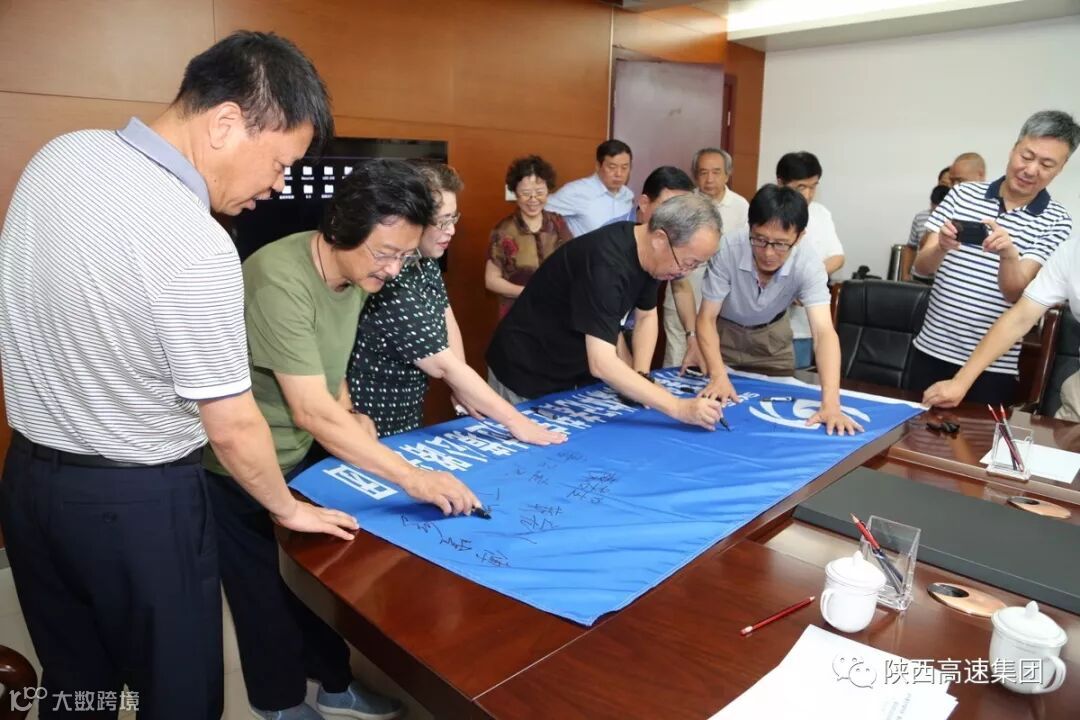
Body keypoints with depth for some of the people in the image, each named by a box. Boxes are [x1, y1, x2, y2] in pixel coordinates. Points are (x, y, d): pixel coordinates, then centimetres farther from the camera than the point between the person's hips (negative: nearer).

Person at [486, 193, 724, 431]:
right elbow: (602, 364, -39)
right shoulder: (606, 263, -33)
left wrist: (640, 375, -7)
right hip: (527, 374, -7)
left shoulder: (647, 252, -7)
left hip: (576, 373, 8)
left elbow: (646, 317, 8)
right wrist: (679, 408, -38)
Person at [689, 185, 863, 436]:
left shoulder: (808, 263, -32)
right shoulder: (728, 249, -36)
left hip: (770, 336, 1)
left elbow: (823, 332, -40)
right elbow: (707, 318, -27)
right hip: (724, 330, -1)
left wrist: (830, 403, -52)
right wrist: (719, 376, -41)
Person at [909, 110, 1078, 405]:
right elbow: (920, 267, -4)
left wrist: (1008, 253, -33)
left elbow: (1015, 292, -13)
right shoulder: (962, 194, 2)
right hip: (932, 350, 2)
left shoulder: (1056, 221, -3)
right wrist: (941, 248, -26)